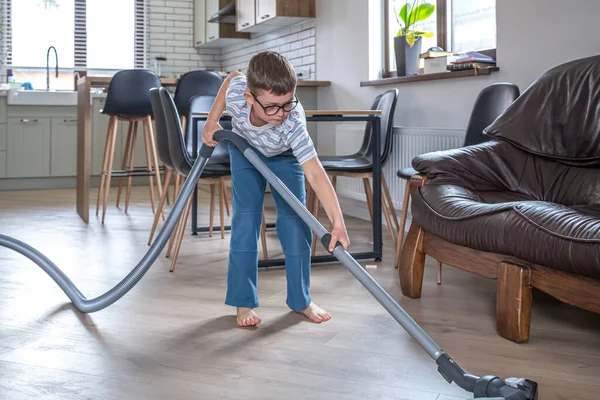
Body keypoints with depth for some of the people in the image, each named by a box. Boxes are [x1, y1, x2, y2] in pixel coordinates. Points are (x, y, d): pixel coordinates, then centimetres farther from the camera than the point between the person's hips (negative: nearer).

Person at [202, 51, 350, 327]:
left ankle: (300, 300, 9)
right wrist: (212, 121, -9)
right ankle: (244, 302, -1)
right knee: (246, 218, -9)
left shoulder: (293, 123, -44)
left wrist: (337, 222, -59)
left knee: (295, 219, -7)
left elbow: (315, 172, -51)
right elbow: (232, 77, -11)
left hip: (284, 156, -1)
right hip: (245, 148, 1)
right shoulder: (236, 93, -38)